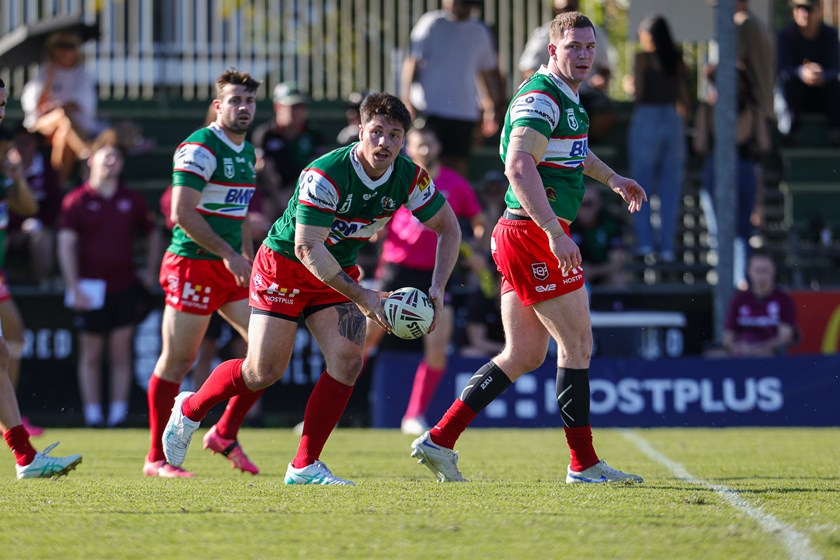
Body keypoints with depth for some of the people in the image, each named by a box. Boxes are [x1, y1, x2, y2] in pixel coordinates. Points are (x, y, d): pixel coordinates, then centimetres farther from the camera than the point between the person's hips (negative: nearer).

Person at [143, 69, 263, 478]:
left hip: (231, 268, 8)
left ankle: (225, 434, 11)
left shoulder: (247, 151, 15)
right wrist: (228, 254, -21)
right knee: (177, 360, -3)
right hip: (193, 264, -8)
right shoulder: (200, 148, -13)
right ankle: (156, 459, 5)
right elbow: (182, 213, -20)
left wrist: (248, 260, 20)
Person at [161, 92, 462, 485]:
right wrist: (360, 297, -36)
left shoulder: (410, 179, -12)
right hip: (283, 265, -5)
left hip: (339, 273, 5)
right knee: (263, 372, -6)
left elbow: (449, 228, 1)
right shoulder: (325, 175, -30)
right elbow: (307, 248, -32)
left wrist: (437, 287, -14)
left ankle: (305, 465, -7)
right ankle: (191, 408, 23)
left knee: (348, 360, -15)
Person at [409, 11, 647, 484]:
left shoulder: (568, 99, 17)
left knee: (525, 355, 10)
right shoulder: (540, 98, -15)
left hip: (521, 235, 10)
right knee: (578, 343, -4)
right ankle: (584, 463, 2)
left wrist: (611, 177, 43)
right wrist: (555, 232, -33)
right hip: (534, 234, -10)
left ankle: (440, 439, 9)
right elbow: (518, 166, -29)